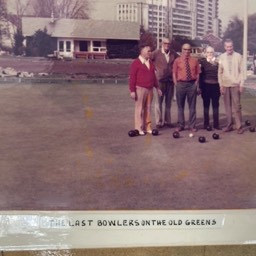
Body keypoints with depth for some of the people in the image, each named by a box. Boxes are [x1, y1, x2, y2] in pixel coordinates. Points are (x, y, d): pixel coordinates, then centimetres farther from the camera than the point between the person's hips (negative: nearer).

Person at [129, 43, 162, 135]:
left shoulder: (150, 62, 13)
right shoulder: (136, 63, -8)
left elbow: (153, 76, 19)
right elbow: (132, 77, -11)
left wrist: (157, 87, 18)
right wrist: (132, 90, -15)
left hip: (150, 89, 6)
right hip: (140, 89, -6)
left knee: (148, 108, 9)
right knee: (140, 109, -1)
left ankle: (148, 127, 16)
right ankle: (139, 128, 4)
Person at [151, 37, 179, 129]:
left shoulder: (173, 54, 4)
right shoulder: (156, 53, -6)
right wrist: (154, 70, -2)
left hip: (170, 80, 4)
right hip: (160, 80, -3)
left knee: (168, 102, 10)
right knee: (159, 102, 0)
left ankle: (167, 121, 18)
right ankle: (159, 122, 5)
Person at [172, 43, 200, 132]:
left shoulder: (195, 61, 7)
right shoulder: (177, 60, 4)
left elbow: (197, 73, 7)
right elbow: (174, 73, 4)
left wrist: (197, 85, -2)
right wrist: (176, 85, -4)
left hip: (192, 84, 1)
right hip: (181, 84, 0)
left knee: (192, 106, 5)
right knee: (180, 106, 6)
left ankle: (192, 126, 12)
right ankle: (180, 125, 16)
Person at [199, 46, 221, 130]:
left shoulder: (217, 62, 5)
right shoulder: (202, 61, 1)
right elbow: (200, 74, 0)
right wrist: (200, 87, -2)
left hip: (215, 85, 1)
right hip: (206, 86, -1)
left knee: (215, 105, 5)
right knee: (206, 105, 5)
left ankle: (216, 124, 10)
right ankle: (206, 123, 11)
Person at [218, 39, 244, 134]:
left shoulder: (238, 56, -1)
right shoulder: (222, 57, 4)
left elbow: (241, 71, -1)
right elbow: (220, 72, 7)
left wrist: (241, 84, -6)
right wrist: (221, 85, 2)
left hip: (235, 85, -2)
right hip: (225, 85, 2)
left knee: (237, 106, -1)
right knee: (227, 106, 6)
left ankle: (239, 126, 2)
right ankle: (229, 125, 13)